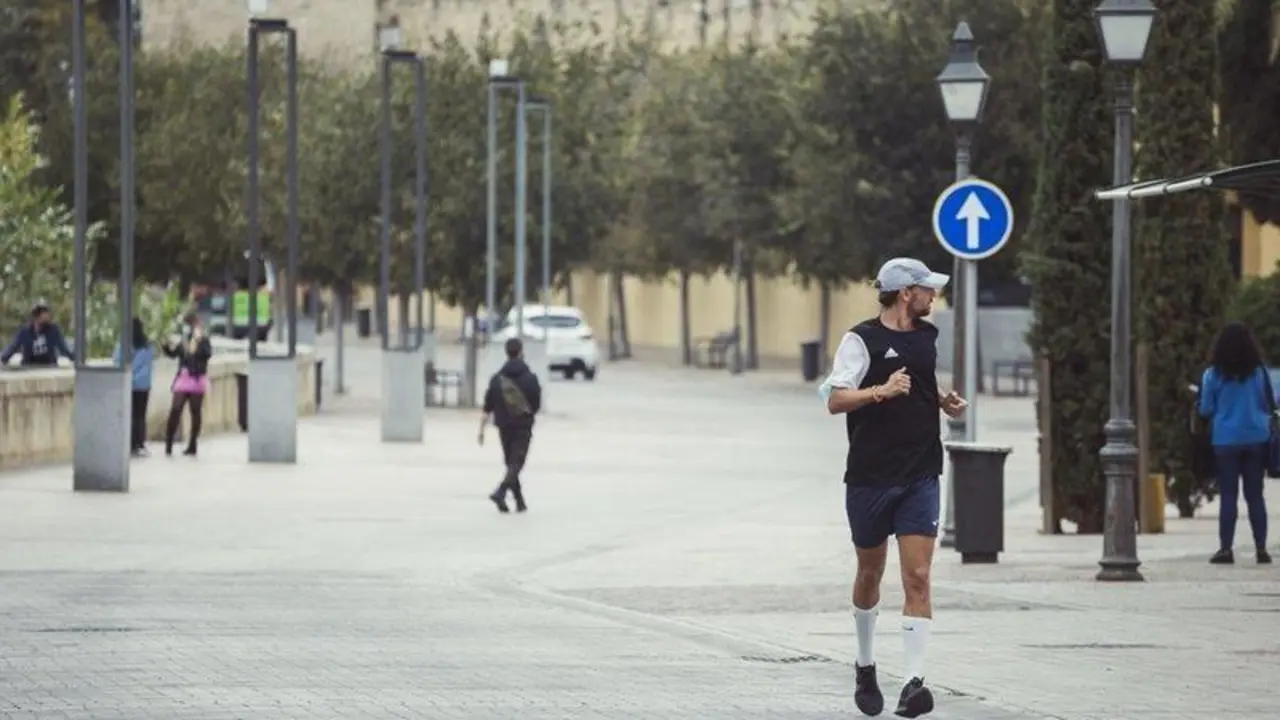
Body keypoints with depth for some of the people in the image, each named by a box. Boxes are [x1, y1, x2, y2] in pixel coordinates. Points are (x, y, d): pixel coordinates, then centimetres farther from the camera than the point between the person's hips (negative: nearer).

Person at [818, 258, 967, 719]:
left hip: (920, 476, 3)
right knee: (870, 575, 12)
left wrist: (945, 401, 8)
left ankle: (914, 680, -14)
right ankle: (865, 667, 32)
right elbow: (835, 400, -14)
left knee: (917, 577, -9)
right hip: (870, 474, -3)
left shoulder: (928, 336, 12)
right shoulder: (862, 340, -7)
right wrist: (882, 391, -29)